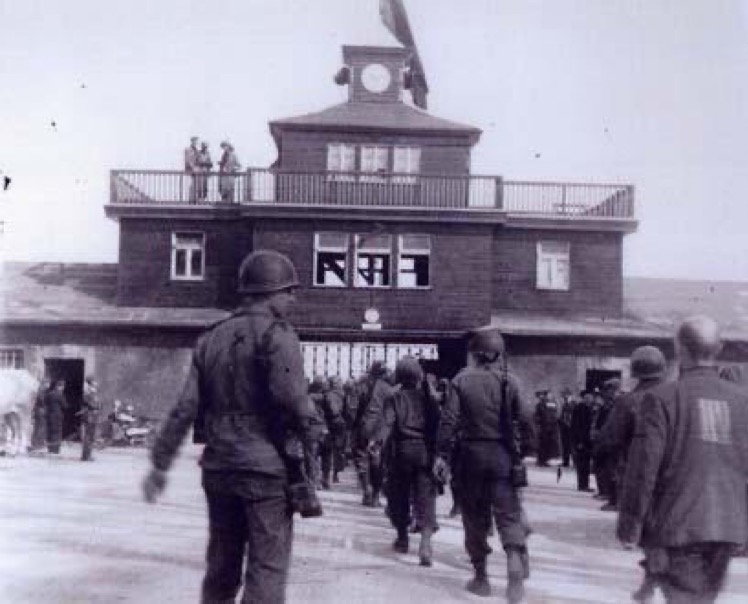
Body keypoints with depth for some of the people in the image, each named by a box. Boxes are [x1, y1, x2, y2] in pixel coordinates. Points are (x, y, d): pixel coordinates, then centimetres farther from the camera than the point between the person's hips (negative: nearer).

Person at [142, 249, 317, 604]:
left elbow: (185, 408, 6)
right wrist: (306, 437, -2)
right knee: (266, 571, -2)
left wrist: (160, 463, 9)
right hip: (267, 468, -6)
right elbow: (291, 399, -20)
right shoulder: (277, 335, -9)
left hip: (219, 467, 6)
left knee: (221, 568, 17)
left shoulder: (212, 338, 10)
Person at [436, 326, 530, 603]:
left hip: (472, 452, 0)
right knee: (508, 512, 2)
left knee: (475, 515, 10)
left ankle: (481, 577, 16)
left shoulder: (462, 380, -4)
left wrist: (442, 453, -4)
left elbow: (449, 419, -8)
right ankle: (515, 561, -21)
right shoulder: (509, 382, -1)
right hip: (502, 453, 0)